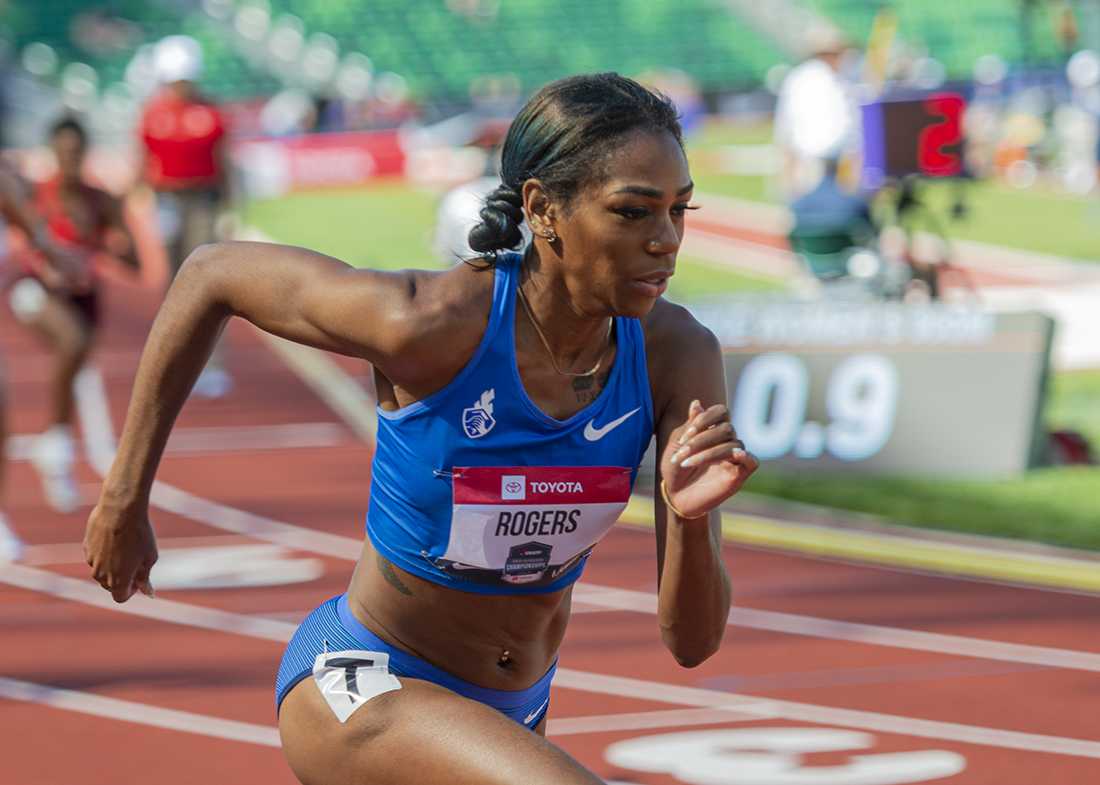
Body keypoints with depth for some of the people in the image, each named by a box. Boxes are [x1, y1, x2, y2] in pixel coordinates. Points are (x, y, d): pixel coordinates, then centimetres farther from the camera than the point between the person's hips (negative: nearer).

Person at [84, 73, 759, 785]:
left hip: (513, 713, 6)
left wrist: (691, 518, -35)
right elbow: (212, 274, -9)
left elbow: (693, 643, -13)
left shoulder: (678, 356, -14)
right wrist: (123, 499, -5)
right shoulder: (432, 324, -26)